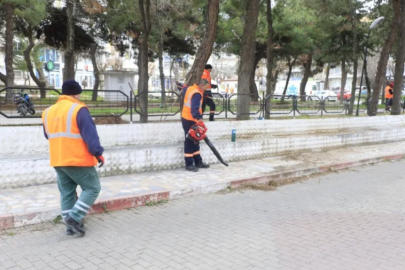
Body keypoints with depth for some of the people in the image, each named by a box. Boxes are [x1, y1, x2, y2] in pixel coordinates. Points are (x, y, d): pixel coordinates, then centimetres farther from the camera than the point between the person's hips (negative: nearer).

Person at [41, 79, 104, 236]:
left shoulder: (48, 112, 11)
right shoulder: (78, 110, -11)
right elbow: (90, 135, -14)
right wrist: (98, 153, -7)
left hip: (58, 161, 7)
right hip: (79, 160, -7)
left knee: (67, 193, 13)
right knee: (92, 188, 5)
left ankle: (70, 226, 16)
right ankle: (74, 217, -6)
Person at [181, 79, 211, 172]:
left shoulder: (190, 88, 9)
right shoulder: (197, 94, -20)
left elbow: (184, 90, 33)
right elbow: (195, 109, -29)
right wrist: (200, 120, -31)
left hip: (186, 118, 10)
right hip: (190, 120, -10)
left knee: (194, 141, 15)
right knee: (190, 142, -5)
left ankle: (198, 162, 23)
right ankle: (189, 164, 0)